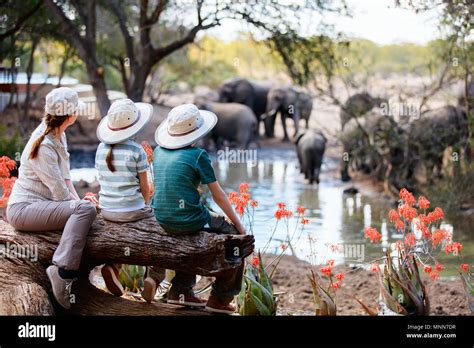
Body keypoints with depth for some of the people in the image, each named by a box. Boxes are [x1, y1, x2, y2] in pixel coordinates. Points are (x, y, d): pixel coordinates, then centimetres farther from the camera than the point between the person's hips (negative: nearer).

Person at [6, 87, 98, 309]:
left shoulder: (58, 136, 11)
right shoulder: (44, 146, -19)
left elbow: (65, 176, 15)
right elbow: (59, 190, -17)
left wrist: (78, 200, 0)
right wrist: (78, 202, 0)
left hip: (40, 205, 10)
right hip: (23, 209, -10)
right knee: (85, 210, -27)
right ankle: (62, 272, -36)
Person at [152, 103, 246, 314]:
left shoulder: (159, 151, 7)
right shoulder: (197, 155, -11)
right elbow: (218, 195, -5)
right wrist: (238, 223, 7)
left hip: (162, 220, 7)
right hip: (189, 221, -7)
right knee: (236, 235, 13)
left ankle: (181, 290, 33)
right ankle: (220, 299, 16)